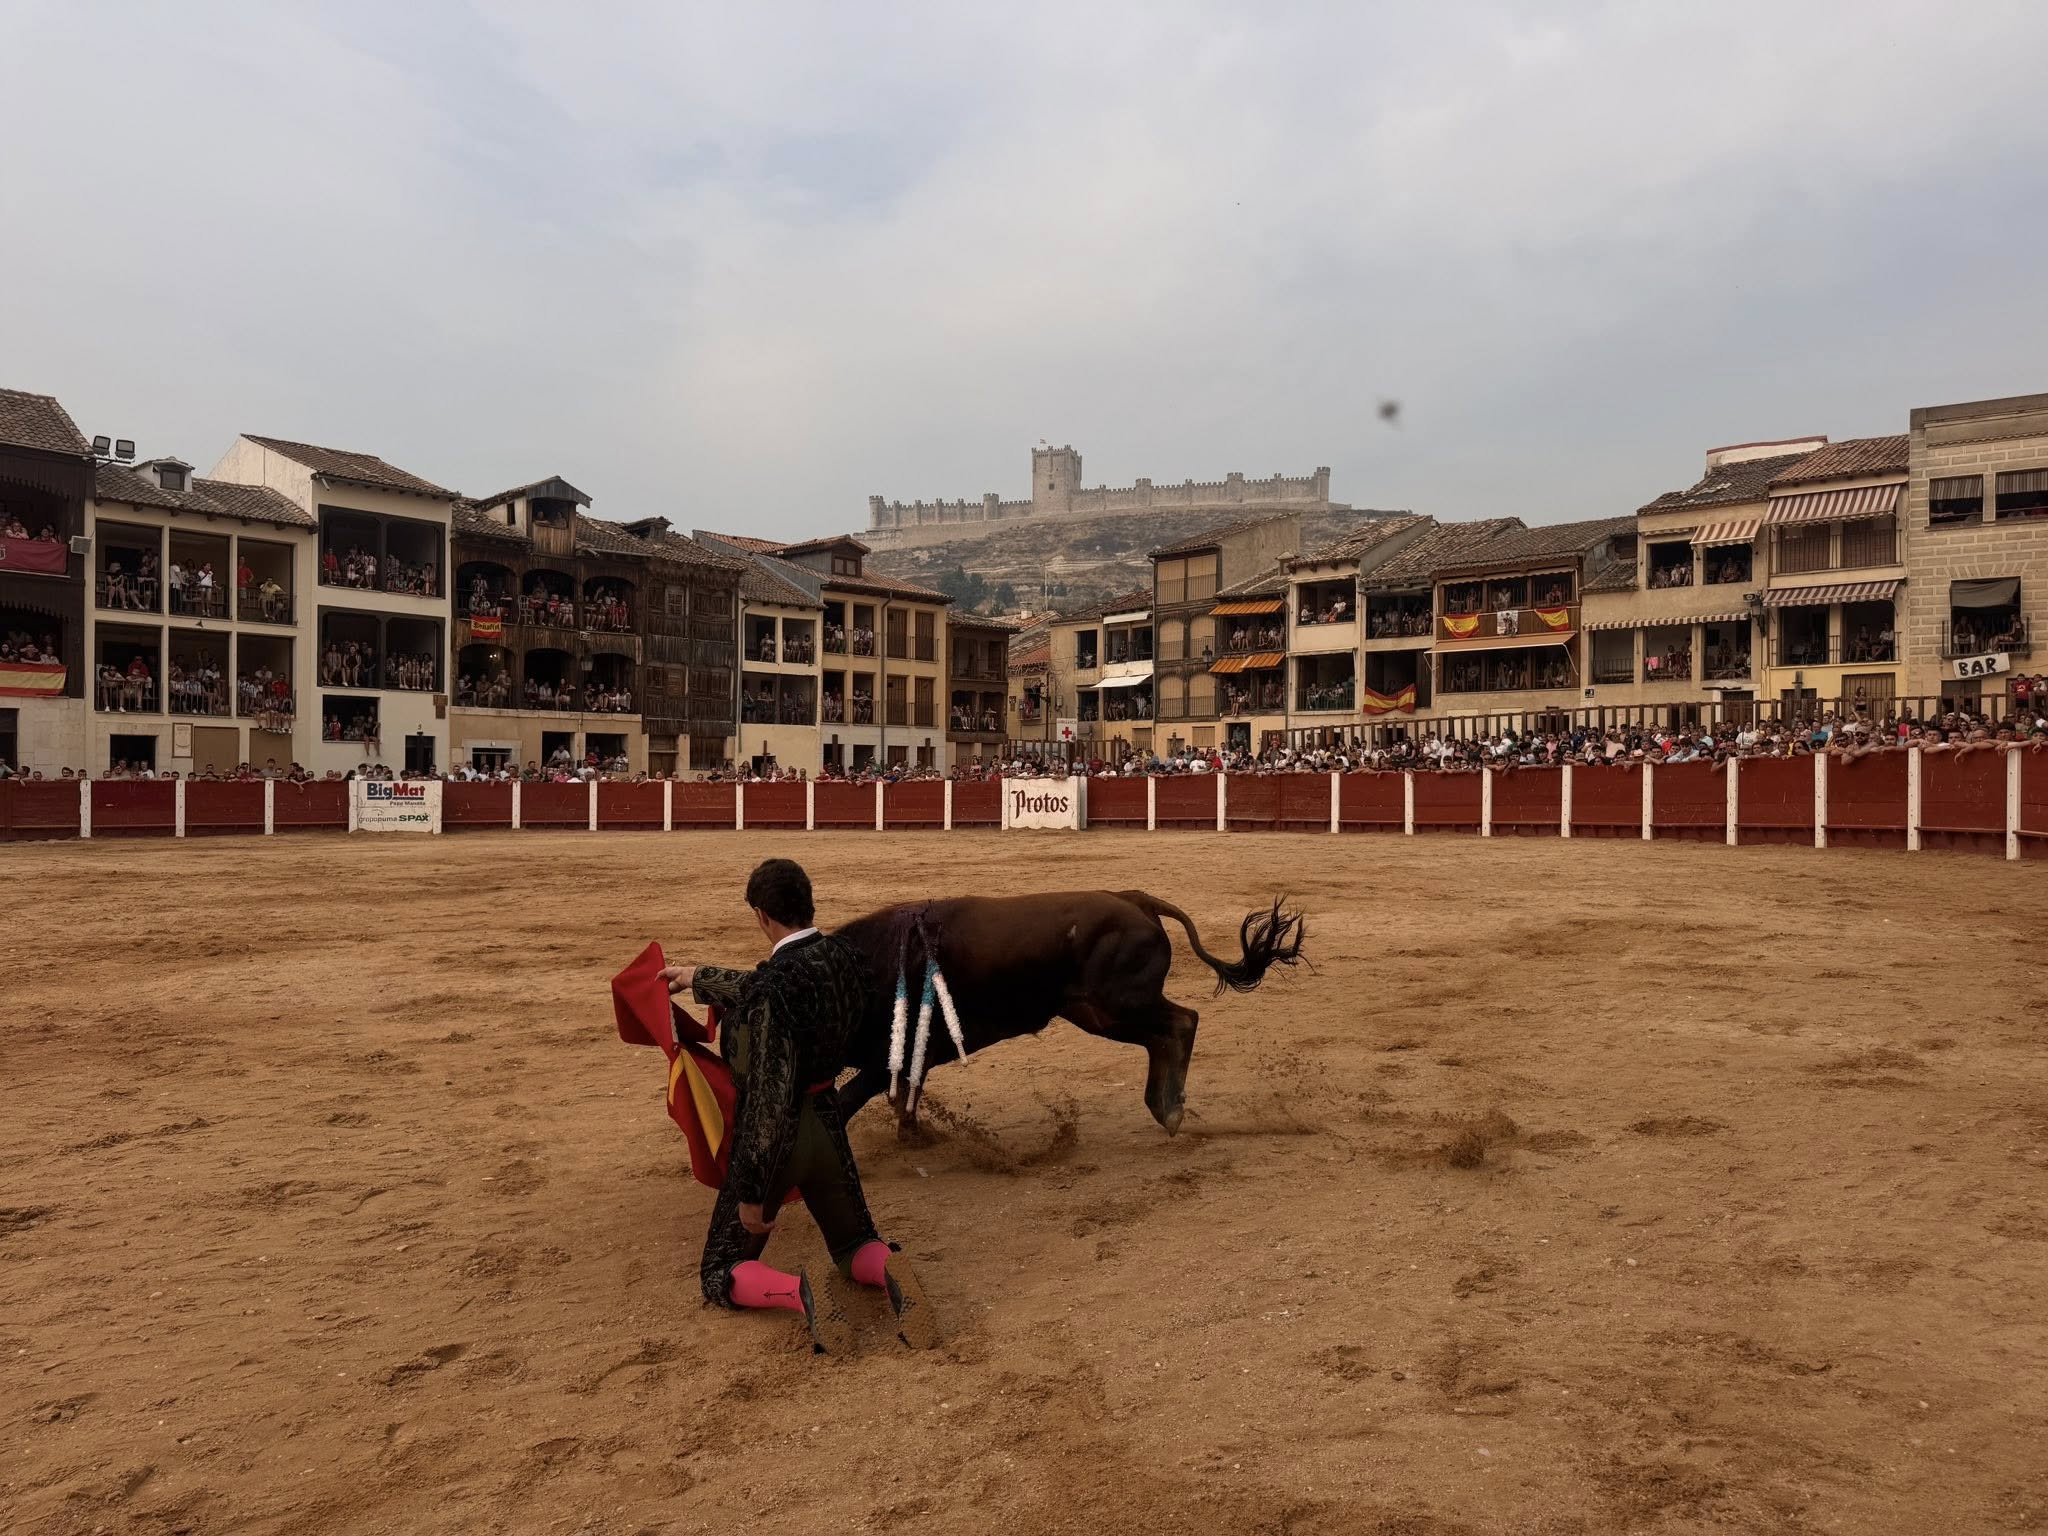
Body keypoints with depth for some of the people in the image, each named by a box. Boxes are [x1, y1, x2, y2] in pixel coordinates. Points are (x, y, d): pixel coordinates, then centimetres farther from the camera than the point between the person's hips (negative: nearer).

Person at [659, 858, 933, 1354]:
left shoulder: (775, 983, -27)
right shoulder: (843, 956, -6)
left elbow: (768, 1096, -25)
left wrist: (750, 1192, -16)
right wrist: (699, 976, 26)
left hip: (776, 1135, -6)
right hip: (827, 1123, 6)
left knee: (720, 1274, 13)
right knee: (854, 1245, 25)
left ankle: (798, 1292, -17)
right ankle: (889, 1273, -11)